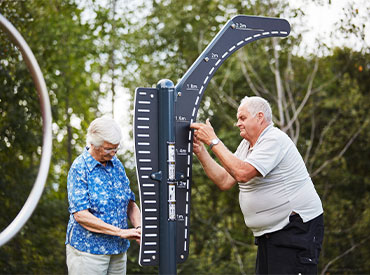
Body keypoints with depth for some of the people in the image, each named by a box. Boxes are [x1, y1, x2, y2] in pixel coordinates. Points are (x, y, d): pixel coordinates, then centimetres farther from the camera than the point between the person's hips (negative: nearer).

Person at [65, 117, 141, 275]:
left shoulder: (116, 164, 9)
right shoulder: (79, 168, -11)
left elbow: (130, 203, 14)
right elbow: (80, 215, -19)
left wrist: (138, 228, -7)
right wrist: (120, 232, -20)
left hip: (118, 250, 6)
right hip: (88, 249, -6)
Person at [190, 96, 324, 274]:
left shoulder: (274, 140, -14)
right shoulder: (246, 145, 17)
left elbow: (242, 173, -26)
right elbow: (225, 181, 12)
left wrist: (213, 141, -18)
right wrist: (201, 152, 2)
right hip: (268, 233, 10)